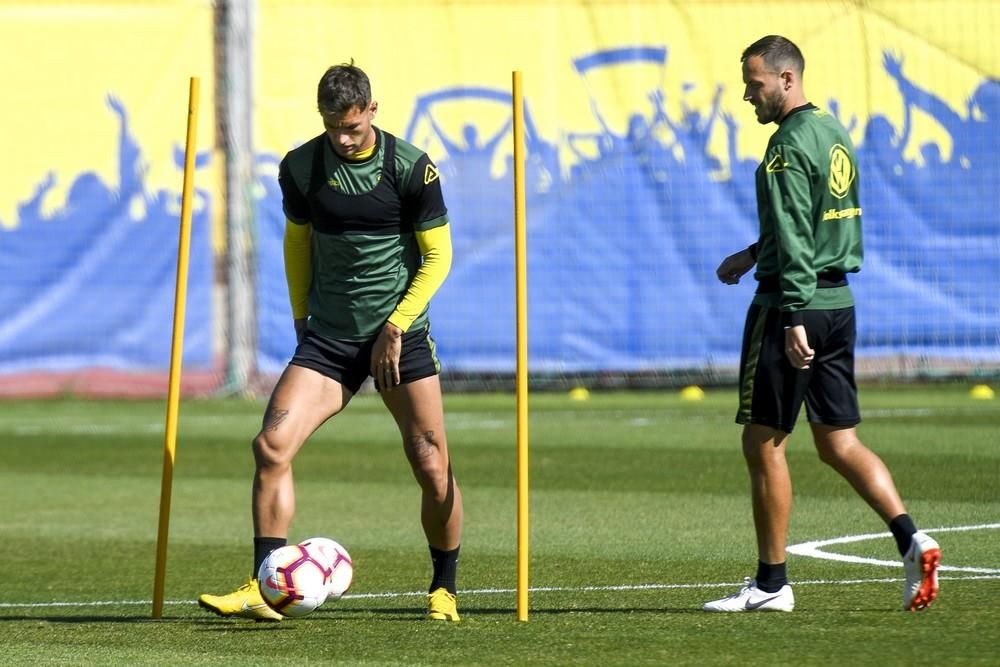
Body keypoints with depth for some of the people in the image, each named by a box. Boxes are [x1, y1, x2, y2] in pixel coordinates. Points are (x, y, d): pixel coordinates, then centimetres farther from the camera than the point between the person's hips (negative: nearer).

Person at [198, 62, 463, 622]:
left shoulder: (411, 167, -8)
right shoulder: (301, 168, 0)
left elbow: (437, 256, -2)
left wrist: (396, 326, -9)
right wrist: (302, 317, 12)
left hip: (401, 335, -2)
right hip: (327, 338, 2)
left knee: (433, 467, -5)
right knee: (272, 445, -15)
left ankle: (444, 591, 16)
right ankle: (265, 591, -13)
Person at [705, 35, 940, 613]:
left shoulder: (790, 146, -15)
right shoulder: (835, 134, 14)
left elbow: (796, 242, -21)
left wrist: (793, 320, -24)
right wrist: (756, 254, 27)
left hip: (792, 305, -9)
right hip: (840, 300, 9)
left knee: (764, 443, 1)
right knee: (839, 442, 10)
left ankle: (772, 584, 5)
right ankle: (911, 538, -7)